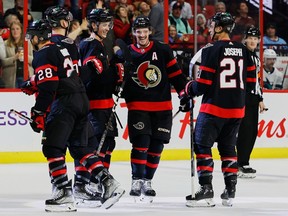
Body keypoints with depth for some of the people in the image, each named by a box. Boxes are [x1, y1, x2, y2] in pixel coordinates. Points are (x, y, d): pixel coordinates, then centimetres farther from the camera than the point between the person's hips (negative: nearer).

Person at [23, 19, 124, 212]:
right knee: (80, 147, 14)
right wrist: (33, 84, 31)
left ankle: (64, 193, -13)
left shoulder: (43, 55, -7)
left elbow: (48, 87, -16)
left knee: (52, 147, -6)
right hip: (82, 99, 9)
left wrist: (38, 113, -12)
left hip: (65, 102, -9)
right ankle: (109, 183, 4)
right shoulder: (62, 49, 22)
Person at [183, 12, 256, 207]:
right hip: (237, 108, 6)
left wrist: (188, 90, 6)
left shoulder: (211, 50, -11)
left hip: (214, 106, -6)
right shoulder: (243, 51, 8)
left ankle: (206, 188, -9)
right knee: (228, 147, 16)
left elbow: (203, 83, -13)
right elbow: (251, 79, 11)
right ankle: (230, 190, 14)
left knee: (202, 145, 0)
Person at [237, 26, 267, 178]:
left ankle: (243, 162, 14)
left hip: (253, 99, 9)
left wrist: (260, 99, 24)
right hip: (243, 97, -9)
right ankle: (241, 165, -9)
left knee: (253, 131, 7)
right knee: (246, 130, -12)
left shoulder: (256, 58, 20)